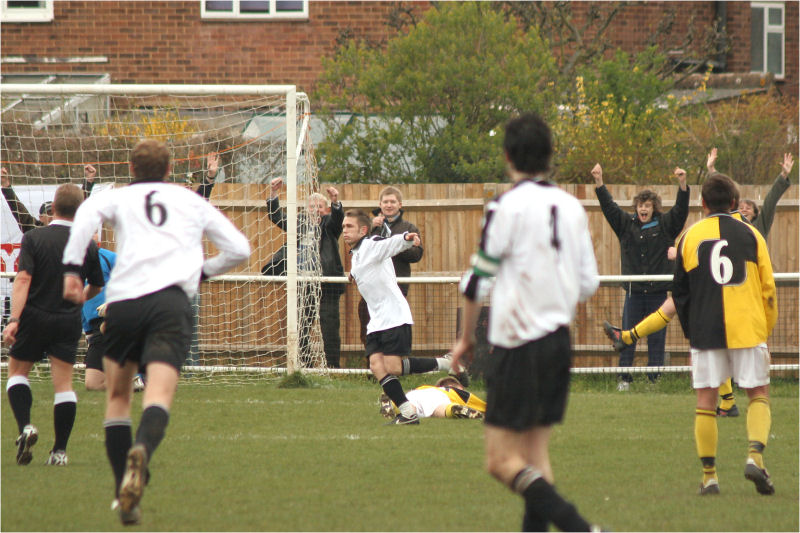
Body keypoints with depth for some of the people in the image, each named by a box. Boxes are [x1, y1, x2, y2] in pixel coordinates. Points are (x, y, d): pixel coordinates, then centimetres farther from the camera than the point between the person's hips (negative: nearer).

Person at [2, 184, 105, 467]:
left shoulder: (33, 238, -8)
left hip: (35, 316, -2)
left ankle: (25, 425, -8)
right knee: (63, 383, 4)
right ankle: (60, 450, 1)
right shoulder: (86, 245, 0)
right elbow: (95, 288, 12)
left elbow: (23, 279, -17)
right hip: (69, 321, 2)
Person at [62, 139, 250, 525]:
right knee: (158, 395, -15)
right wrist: (202, 271, 44)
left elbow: (88, 213, -3)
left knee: (117, 396, 18)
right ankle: (142, 449, -49)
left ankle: (124, 495, 10)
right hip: (172, 301, 0)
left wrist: (71, 268, -5)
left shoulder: (120, 197, 20)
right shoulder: (191, 201, 26)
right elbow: (239, 249, 28)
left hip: (122, 299, 0)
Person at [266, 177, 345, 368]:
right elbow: (277, 217, 10)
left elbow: (337, 218, -15)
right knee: (301, 329, 4)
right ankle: (302, 365, 11)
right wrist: (273, 195, -5)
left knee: (329, 328, -3)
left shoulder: (328, 225, 5)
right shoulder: (300, 224, 14)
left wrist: (335, 202, -36)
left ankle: (332, 365, 1)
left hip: (326, 286, -3)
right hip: (303, 286, 3)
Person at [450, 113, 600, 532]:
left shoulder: (508, 207, -11)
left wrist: (466, 338, 4)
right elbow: (588, 284, 12)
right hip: (559, 339, 7)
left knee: (502, 461, -7)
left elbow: (477, 281, -9)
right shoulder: (571, 207, 8)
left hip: (518, 344, -7)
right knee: (536, 453, 13)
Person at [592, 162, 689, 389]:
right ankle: (624, 378, 5)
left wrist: (683, 184, -21)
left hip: (658, 291, -1)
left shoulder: (665, 225, 5)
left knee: (657, 337, 3)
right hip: (634, 291, 1)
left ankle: (655, 379, 8)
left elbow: (680, 209, -6)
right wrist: (599, 183, -9)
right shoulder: (626, 224, 8)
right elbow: (608, 207, 2)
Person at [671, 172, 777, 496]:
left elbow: (680, 293, 8)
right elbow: (768, 288, 5)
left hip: (705, 332, 0)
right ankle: (755, 454, -14)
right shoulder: (750, 235, 4)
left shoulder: (690, 238, 5)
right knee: (758, 393, 9)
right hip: (747, 329, 0)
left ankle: (709, 475, 3)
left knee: (706, 400, 5)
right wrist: (766, 330, 14)